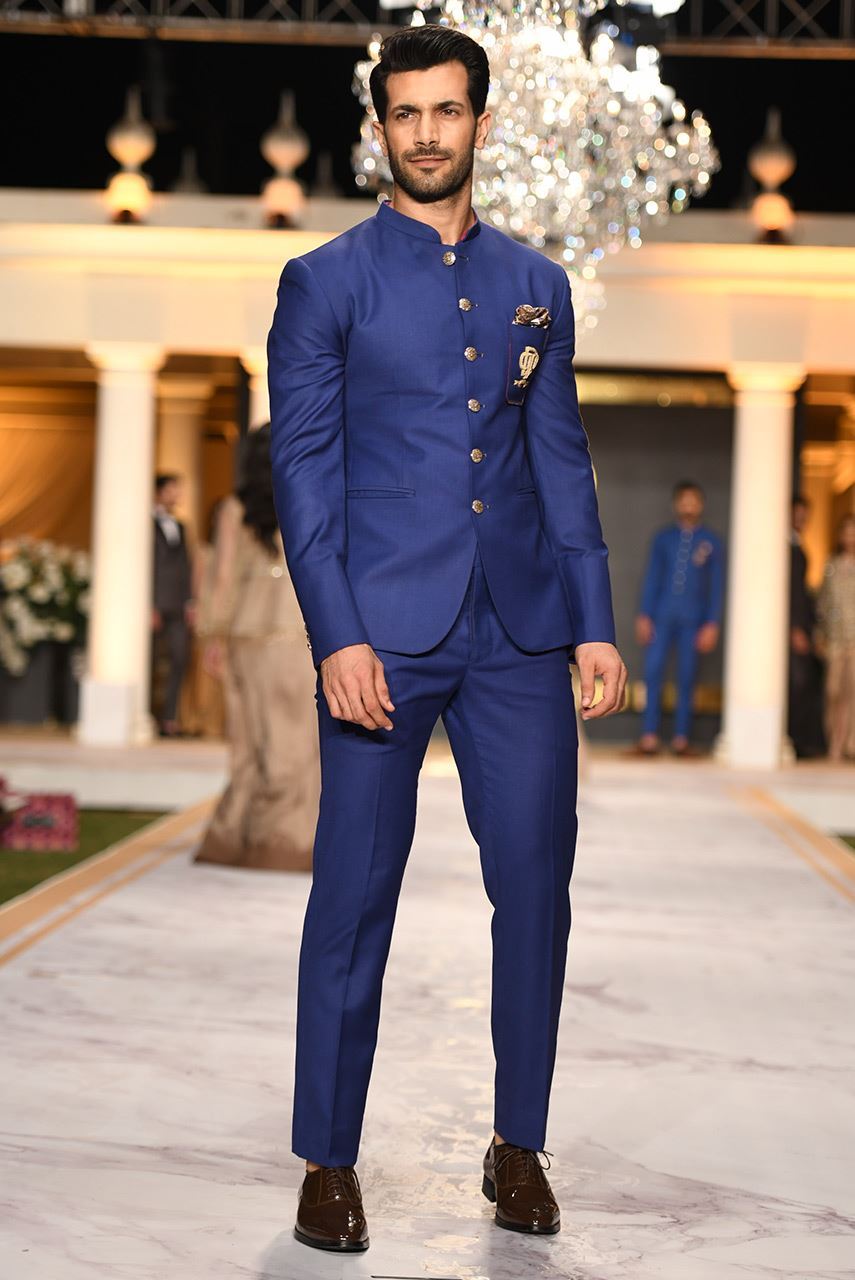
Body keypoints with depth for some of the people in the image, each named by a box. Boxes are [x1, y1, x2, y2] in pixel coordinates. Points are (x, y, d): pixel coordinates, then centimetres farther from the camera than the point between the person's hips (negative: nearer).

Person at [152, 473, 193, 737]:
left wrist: (189, 602, 9)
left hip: (178, 607, 6)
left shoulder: (180, 527, 19)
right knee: (149, 663, -3)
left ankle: (169, 720, 1)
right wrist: (149, 607, -12)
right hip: (157, 605, -6)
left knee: (179, 662, -1)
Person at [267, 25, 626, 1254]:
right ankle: (329, 1162, 14)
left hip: (519, 633, 3)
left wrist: (595, 624, 5)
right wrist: (336, 635, -12)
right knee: (355, 896, 1)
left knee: (537, 886, 4)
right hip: (382, 634, -3)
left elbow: (563, 460, 13)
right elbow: (302, 465, -2)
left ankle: (519, 1147, 19)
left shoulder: (536, 285, 13)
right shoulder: (325, 283, 3)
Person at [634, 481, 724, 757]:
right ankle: (649, 736, -2)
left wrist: (712, 623, -2)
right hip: (662, 616, 1)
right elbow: (652, 578, 10)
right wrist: (644, 616, 3)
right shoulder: (663, 538, 9)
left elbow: (716, 586, 5)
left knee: (686, 677, 1)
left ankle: (681, 738, 6)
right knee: (652, 671, -6)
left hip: (692, 619, -1)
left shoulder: (711, 542, 6)